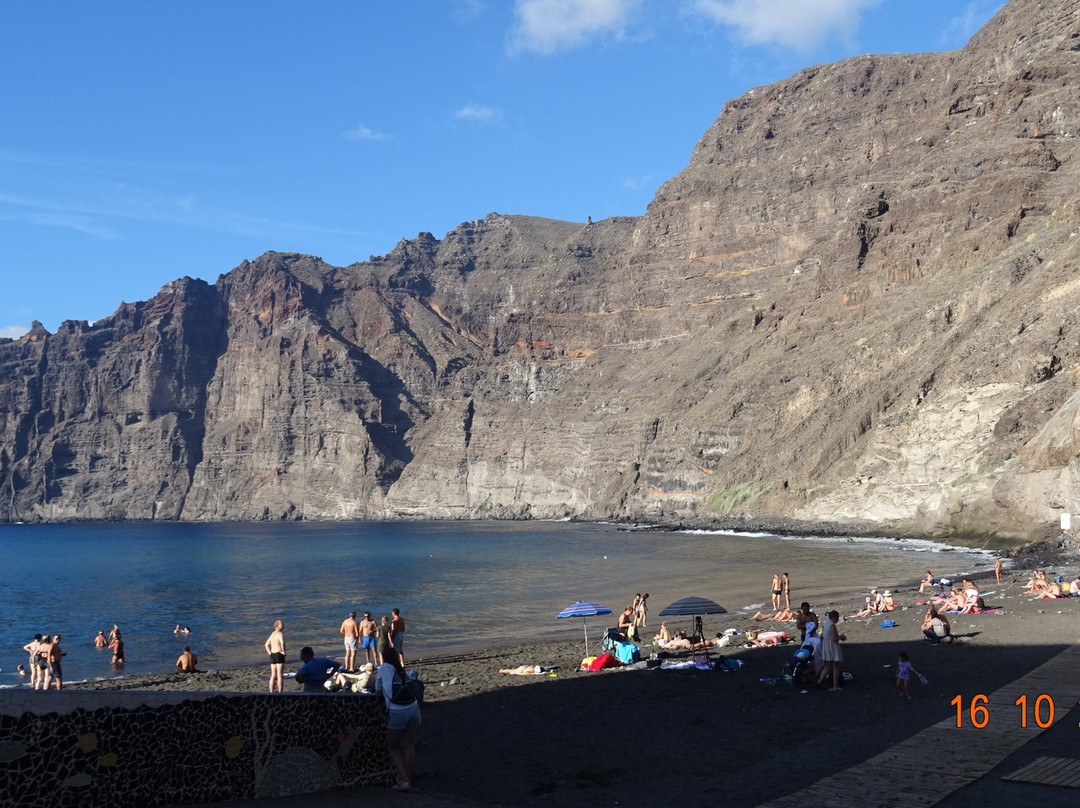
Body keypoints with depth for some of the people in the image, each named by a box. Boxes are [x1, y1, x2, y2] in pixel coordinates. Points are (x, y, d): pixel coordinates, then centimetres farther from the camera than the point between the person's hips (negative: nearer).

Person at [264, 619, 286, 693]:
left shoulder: (272, 634, 15)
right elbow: (282, 643, -30)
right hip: (279, 655, -8)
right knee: (280, 676, -5)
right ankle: (280, 692, -6)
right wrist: (283, 651, -18)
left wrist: (269, 653, 17)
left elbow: (266, 644, 23)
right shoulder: (280, 634, -11)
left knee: (273, 676, 11)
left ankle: (271, 692, 12)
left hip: (272, 655, 8)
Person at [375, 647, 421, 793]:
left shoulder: (384, 668, 5)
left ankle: (404, 780, 3)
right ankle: (408, 779, 15)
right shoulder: (402, 671, 17)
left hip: (397, 713, -4)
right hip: (414, 710, 4)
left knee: (393, 748, 12)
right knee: (409, 747, 14)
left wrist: (377, 681, 36)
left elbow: (378, 690, 14)